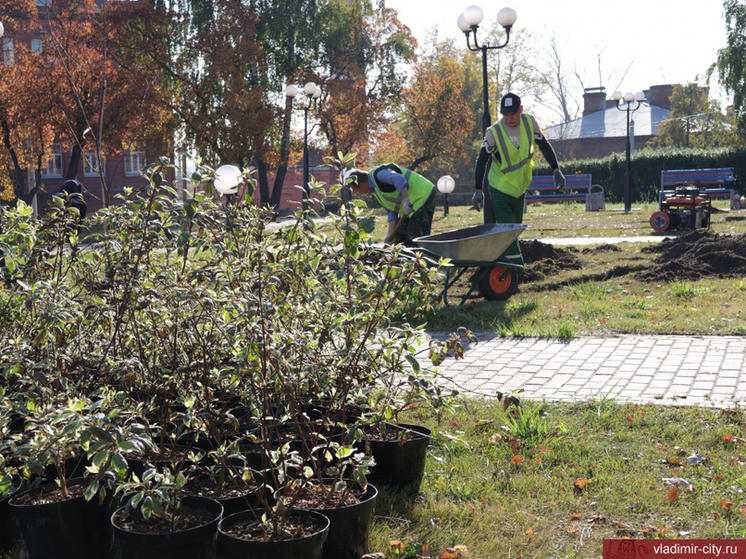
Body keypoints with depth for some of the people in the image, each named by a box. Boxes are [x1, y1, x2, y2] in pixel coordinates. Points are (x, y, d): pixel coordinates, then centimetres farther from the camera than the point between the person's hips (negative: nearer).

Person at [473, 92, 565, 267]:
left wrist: (556, 170, -2)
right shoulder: (494, 132, -19)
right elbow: (482, 160, -14)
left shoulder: (529, 122, -8)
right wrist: (478, 190, -21)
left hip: (520, 187, 5)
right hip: (500, 188, -5)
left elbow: (544, 146, 4)